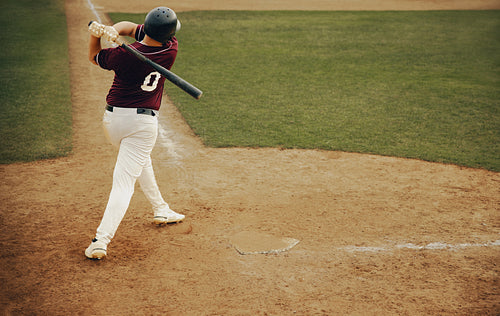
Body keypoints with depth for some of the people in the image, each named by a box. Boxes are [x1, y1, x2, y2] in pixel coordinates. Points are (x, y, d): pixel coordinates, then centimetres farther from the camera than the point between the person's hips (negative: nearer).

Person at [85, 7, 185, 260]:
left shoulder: (123, 55, -14)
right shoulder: (170, 51, -8)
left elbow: (94, 56, 9)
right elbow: (131, 27, 3)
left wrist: (97, 33, -7)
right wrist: (114, 30, -15)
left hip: (112, 119, 2)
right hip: (143, 123, -2)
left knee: (140, 160, 29)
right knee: (124, 181, -3)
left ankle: (160, 209, 41)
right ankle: (101, 240, -14)